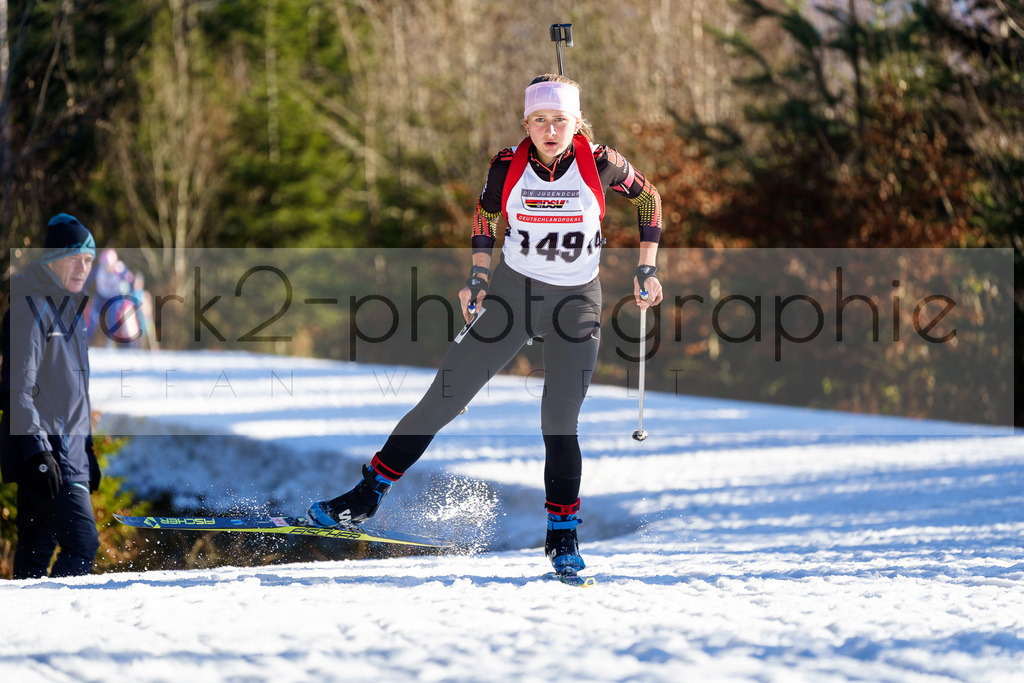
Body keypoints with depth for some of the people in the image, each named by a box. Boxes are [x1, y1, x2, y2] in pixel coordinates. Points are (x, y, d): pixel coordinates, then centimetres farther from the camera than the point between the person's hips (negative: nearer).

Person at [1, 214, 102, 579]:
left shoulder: (70, 307, 19)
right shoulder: (29, 306, -10)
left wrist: (87, 448, 24)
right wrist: (38, 450, -22)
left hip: (68, 449, 9)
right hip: (43, 451, -9)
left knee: (37, 549, 7)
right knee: (82, 542, -16)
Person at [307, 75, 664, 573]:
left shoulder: (600, 164, -13)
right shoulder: (508, 166, -9)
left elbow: (648, 198, 5)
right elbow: (484, 215, 11)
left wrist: (646, 270, 4)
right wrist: (477, 278, 7)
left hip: (576, 303, -1)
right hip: (512, 290, 1)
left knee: (560, 421, -12)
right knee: (445, 397, -2)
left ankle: (562, 533, 5)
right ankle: (368, 495, 7)